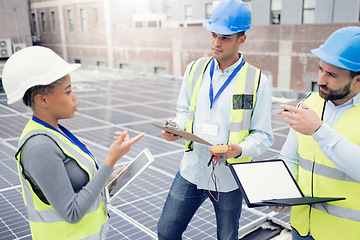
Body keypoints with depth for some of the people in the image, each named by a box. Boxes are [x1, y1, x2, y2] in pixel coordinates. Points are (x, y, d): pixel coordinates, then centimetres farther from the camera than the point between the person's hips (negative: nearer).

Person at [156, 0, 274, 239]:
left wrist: (240, 150, -26)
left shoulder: (258, 82, -10)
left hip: (229, 178, -2)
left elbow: (263, 135, -6)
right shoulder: (195, 69, 0)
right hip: (191, 171, 3)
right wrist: (176, 127, -11)